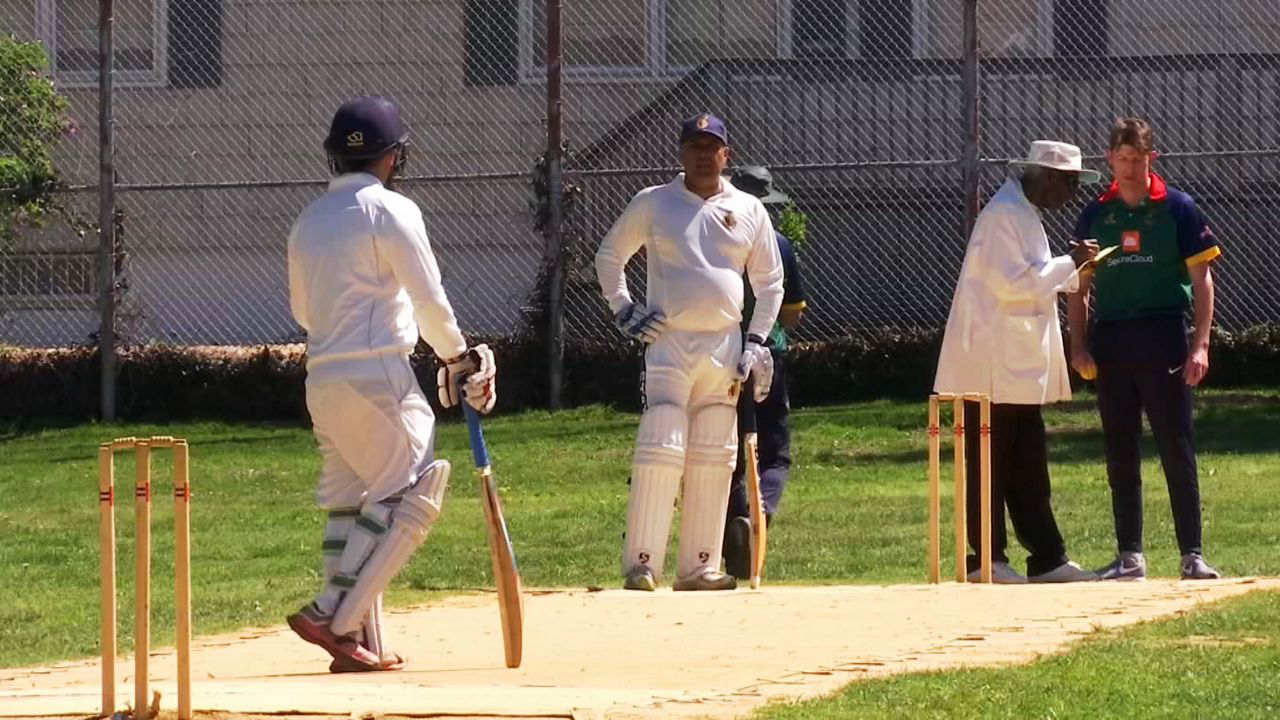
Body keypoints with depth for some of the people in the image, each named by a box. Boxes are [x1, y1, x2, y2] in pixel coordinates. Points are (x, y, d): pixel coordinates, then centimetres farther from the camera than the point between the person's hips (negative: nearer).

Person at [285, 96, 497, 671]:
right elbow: (429, 299, -8)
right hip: (378, 376, -8)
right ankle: (335, 616, -16)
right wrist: (457, 357, 6)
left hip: (322, 380, 8)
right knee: (409, 498, -5)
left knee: (347, 504, 9)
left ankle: (356, 642, 6)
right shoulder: (389, 210, -8)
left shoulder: (308, 221, 14)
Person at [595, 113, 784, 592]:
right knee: (661, 450, -14)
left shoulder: (749, 211, 9)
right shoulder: (653, 203, 3)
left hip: (726, 348, 3)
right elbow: (608, 256, 13)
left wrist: (756, 341, 4)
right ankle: (642, 564, -15)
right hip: (669, 342, -3)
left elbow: (769, 282, 14)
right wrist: (623, 312, 1)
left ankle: (699, 566, 12)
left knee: (714, 459, 5)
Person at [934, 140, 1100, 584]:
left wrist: (1073, 270, 8)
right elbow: (1011, 284, -21)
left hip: (1019, 369, 10)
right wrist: (1069, 264, -14)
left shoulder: (1024, 214, 17)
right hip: (994, 367, -10)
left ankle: (1047, 559, 10)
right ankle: (986, 559, 1)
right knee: (992, 462, -4)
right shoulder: (1003, 214, -14)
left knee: (1027, 467, 9)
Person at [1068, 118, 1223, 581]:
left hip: (1163, 338, -3)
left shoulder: (1177, 208, 0)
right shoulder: (1096, 216, 10)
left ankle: (1192, 555, -2)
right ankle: (1129, 556, 12)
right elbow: (1079, 287, 14)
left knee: (1177, 448, -4)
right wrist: (1079, 345, 2)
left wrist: (1200, 344, -9)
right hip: (1110, 341, 3)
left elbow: (1201, 278, -1)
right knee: (1120, 453, 6)